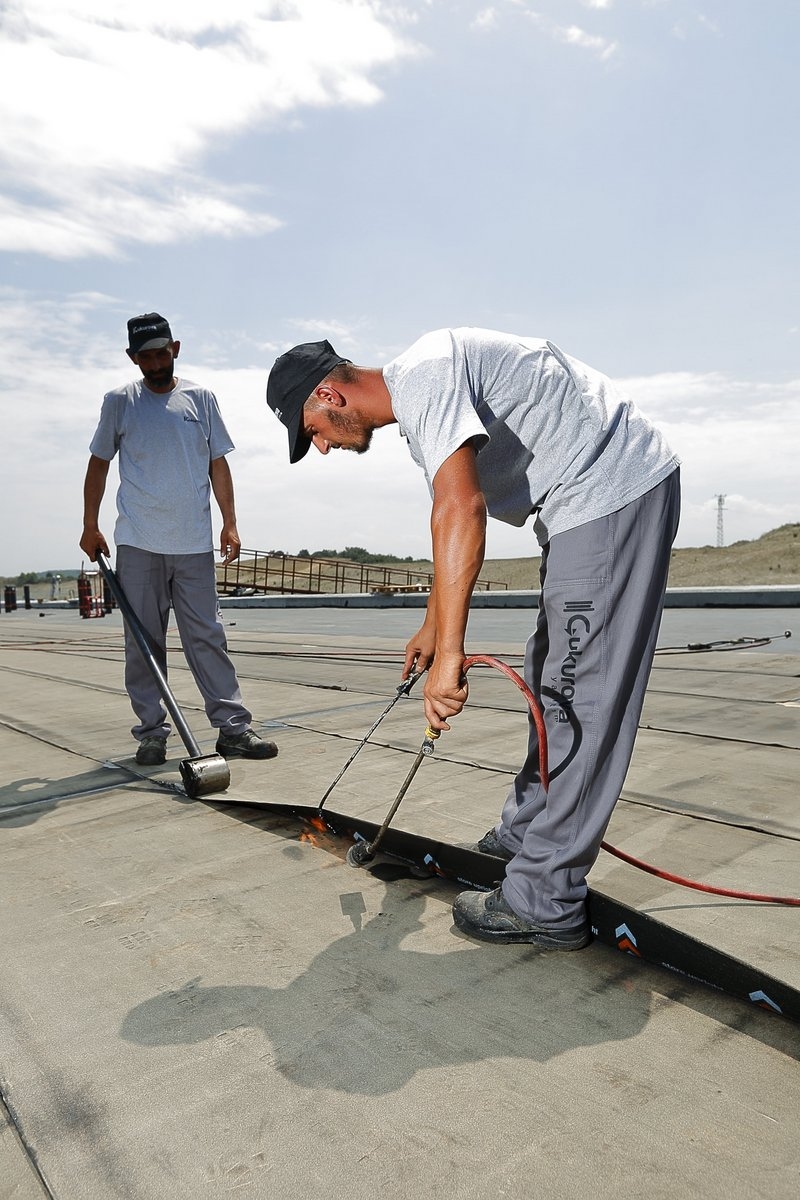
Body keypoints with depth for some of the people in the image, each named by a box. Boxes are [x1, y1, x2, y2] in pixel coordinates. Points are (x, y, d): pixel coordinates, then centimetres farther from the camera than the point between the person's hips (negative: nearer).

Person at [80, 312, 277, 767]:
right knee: (143, 641, 3)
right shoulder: (119, 402, 8)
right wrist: (90, 525, 10)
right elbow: (99, 464, 13)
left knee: (208, 636, 0)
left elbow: (218, 463, 11)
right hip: (138, 543, 0)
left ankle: (233, 726, 3)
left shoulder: (201, 398, 10)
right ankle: (152, 732, 11)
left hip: (194, 542, 0)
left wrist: (230, 521, 5)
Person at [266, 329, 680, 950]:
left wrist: (449, 651, -36)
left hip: (616, 489, -11)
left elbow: (461, 507, -33)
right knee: (551, 683, 16)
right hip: (588, 500, 11)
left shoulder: (424, 374, -18)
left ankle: (544, 904, -1)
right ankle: (522, 837, 31)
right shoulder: (419, 404, 15)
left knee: (577, 697, -10)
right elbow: (454, 515, 24)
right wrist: (431, 626, 28)